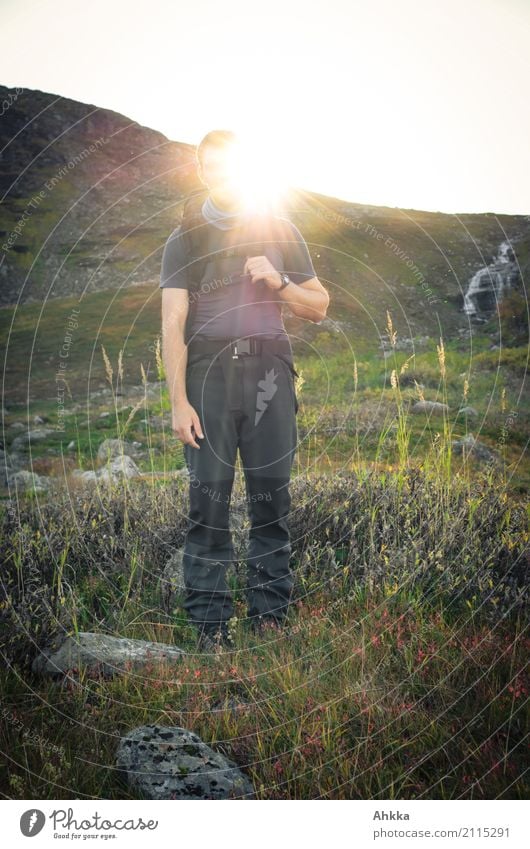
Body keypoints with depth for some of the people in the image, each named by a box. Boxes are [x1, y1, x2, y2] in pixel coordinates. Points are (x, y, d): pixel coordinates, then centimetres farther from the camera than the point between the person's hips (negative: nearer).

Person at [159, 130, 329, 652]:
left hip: (269, 371, 2)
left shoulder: (280, 232, 15)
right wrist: (178, 401, -10)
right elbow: (172, 324, 0)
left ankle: (270, 614, 10)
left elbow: (319, 307, 17)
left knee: (271, 497, 1)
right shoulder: (184, 240, 10)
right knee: (208, 499, -5)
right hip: (208, 370, -1)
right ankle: (209, 624, 2)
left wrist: (278, 282, -4)